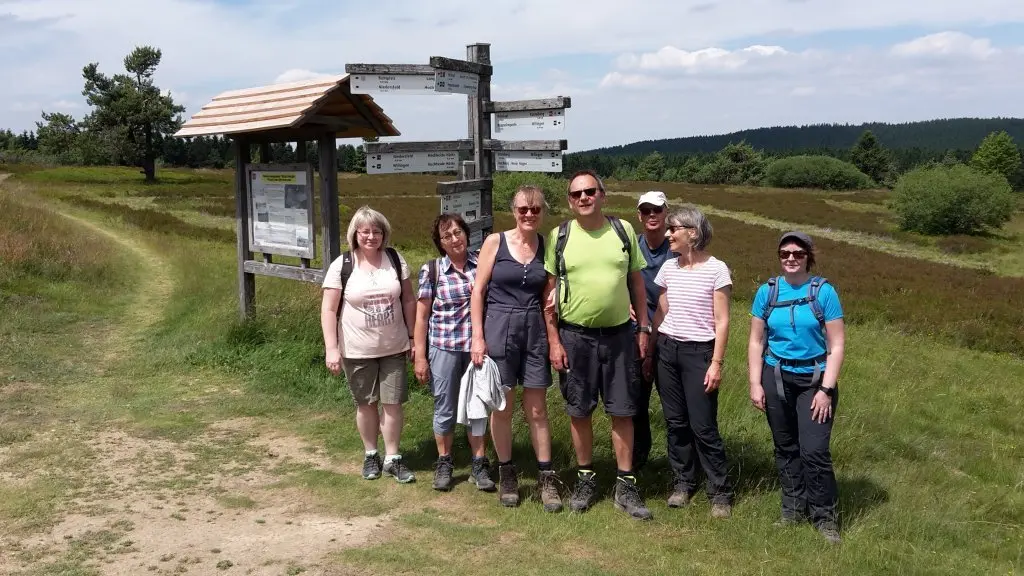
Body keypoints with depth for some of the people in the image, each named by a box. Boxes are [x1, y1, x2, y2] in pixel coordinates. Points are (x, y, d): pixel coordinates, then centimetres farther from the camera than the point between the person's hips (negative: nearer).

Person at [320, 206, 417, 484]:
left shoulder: (395, 259, -1)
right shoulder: (342, 265, -9)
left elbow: (408, 301, 5)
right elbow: (329, 309, -8)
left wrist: (413, 337, 4)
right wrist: (331, 348, -13)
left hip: (394, 347, 2)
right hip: (357, 351, -1)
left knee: (393, 403, 5)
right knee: (366, 404, 12)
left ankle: (392, 459, 18)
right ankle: (370, 454, 30)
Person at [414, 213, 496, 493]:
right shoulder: (431, 270, -3)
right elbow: (421, 316, 0)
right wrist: (420, 357, -3)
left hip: (478, 346, 1)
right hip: (444, 348, -1)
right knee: (445, 409, 9)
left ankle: (480, 465, 23)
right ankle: (444, 463, 26)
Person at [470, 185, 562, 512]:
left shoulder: (547, 246, 4)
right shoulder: (495, 242, -3)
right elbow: (478, 291, -3)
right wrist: (477, 336, -8)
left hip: (535, 330, 2)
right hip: (499, 328, -2)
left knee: (537, 410, 6)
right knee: (502, 407, 6)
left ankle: (546, 478, 15)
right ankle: (506, 474, 21)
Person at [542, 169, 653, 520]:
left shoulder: (623, 230, 2)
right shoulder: (559, 237, -2)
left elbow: (636, 281, 8)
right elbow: (549, 292, 0)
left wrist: (644, 328, 5)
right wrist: (553, 340, -5)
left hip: (619, 334, 1)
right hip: (574, 336, -1)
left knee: (622, 412, 5)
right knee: (579, 411, 9)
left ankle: (626, 486, 16)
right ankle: (586, 479, 26)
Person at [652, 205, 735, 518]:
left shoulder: (716, 269, -7)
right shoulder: (668, 268, 7)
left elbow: (721, 322, -7)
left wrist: (716, 363, -11)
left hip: (699, 352, -5)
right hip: (667, 350, 5)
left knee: (703, 426, -4)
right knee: (675, 422, 9)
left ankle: (721, 491, 9)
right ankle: (683, 482, 23)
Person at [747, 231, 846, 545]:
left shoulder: (824, 292, -6)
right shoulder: (767, 291, 1)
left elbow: (836, 345, -6)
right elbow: (756, 342, 4)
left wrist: (826, 390, -12)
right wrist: (755, 384, -2)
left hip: (814, 380, -3)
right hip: (776, 379, 3)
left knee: (814, 451, -9)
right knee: (785, 448, 13)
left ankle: (825, 516, 7)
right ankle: (793, 507, 28)